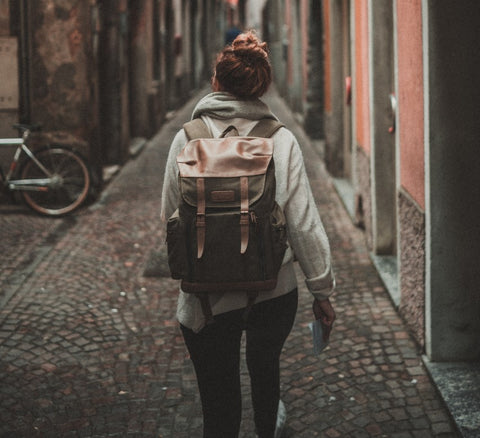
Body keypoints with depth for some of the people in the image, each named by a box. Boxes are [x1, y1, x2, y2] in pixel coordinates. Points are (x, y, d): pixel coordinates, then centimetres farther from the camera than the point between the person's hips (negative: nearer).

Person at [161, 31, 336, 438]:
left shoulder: (186, 140, -6)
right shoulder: (281, 141, -8)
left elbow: (170, 217, 3)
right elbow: (304, 224, -8)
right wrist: (322, 290, 2)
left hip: (207, 298, -1)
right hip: (274, 293, 2)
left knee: (219, 403, 7)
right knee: (266, 366, 30)